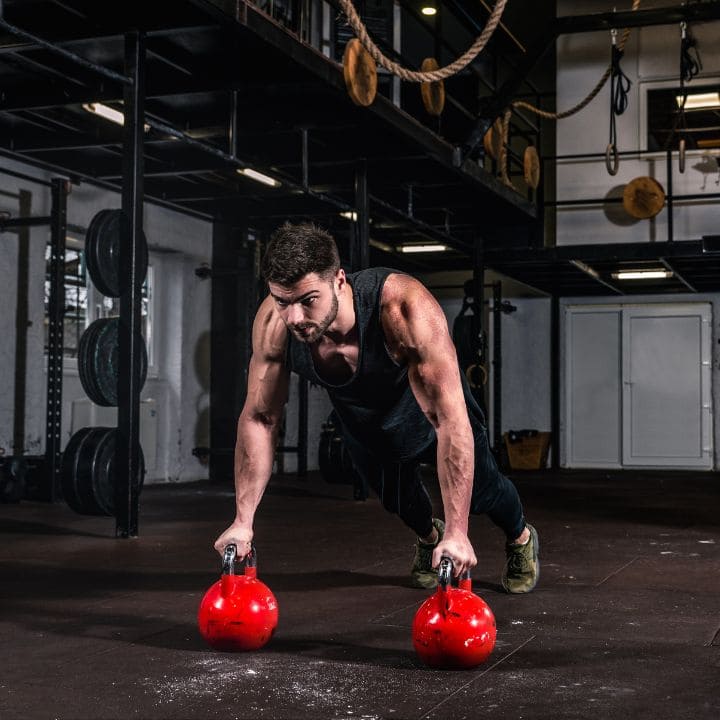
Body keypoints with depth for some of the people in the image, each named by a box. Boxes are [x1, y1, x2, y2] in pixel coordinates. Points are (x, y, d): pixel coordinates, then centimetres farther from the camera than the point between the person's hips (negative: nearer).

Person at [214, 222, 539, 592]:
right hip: (359, 417, 3)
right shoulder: (273, 324, -34)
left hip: (429, 402, -3)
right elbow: (260, 417, -22)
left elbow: (449, 420, -46)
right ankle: (428, 537, 57)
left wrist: (457, 532, -48)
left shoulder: (406, 309, -47)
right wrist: (243, 521, -24)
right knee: (394, 497, 21)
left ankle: (521, 539, 50)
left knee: (479, 489, 15)